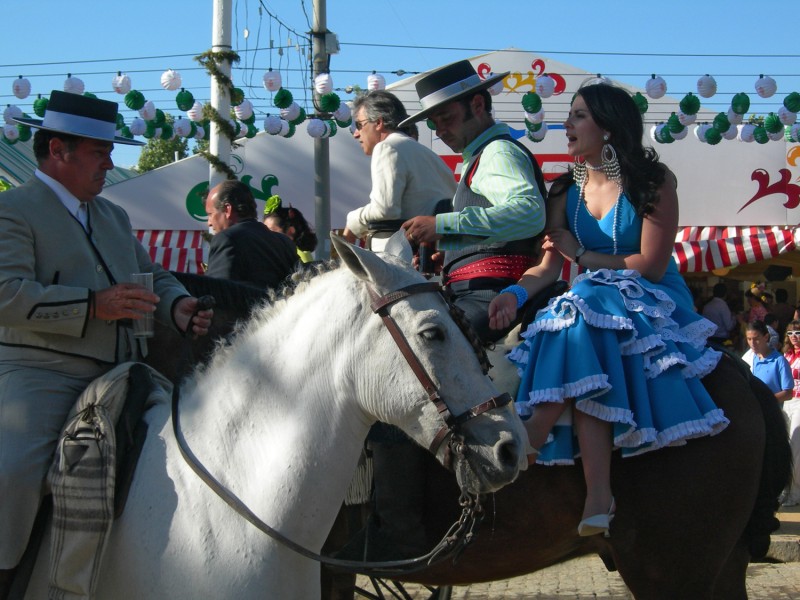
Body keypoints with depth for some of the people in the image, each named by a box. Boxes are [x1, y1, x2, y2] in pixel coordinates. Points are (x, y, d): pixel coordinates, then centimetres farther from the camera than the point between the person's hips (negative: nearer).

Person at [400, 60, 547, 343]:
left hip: (489, 296, -11)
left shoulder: (499, 152, -5)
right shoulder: (479, 158, 28)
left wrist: (442, 224, -28)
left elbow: (531, 212, -25)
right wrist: (447, 252, 16)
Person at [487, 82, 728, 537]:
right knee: (581, 366, -31)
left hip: (653, 301, -4)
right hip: (593, 299, 4)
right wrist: (517, 293, -23)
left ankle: (521, 457, -34)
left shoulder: (653, 182, -8)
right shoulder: (568, 192, 8)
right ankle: (598, 495, -39)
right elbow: (549, 265, -1)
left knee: (580, 325, -35)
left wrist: (582, 254, -6)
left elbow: (652, 264, -13)